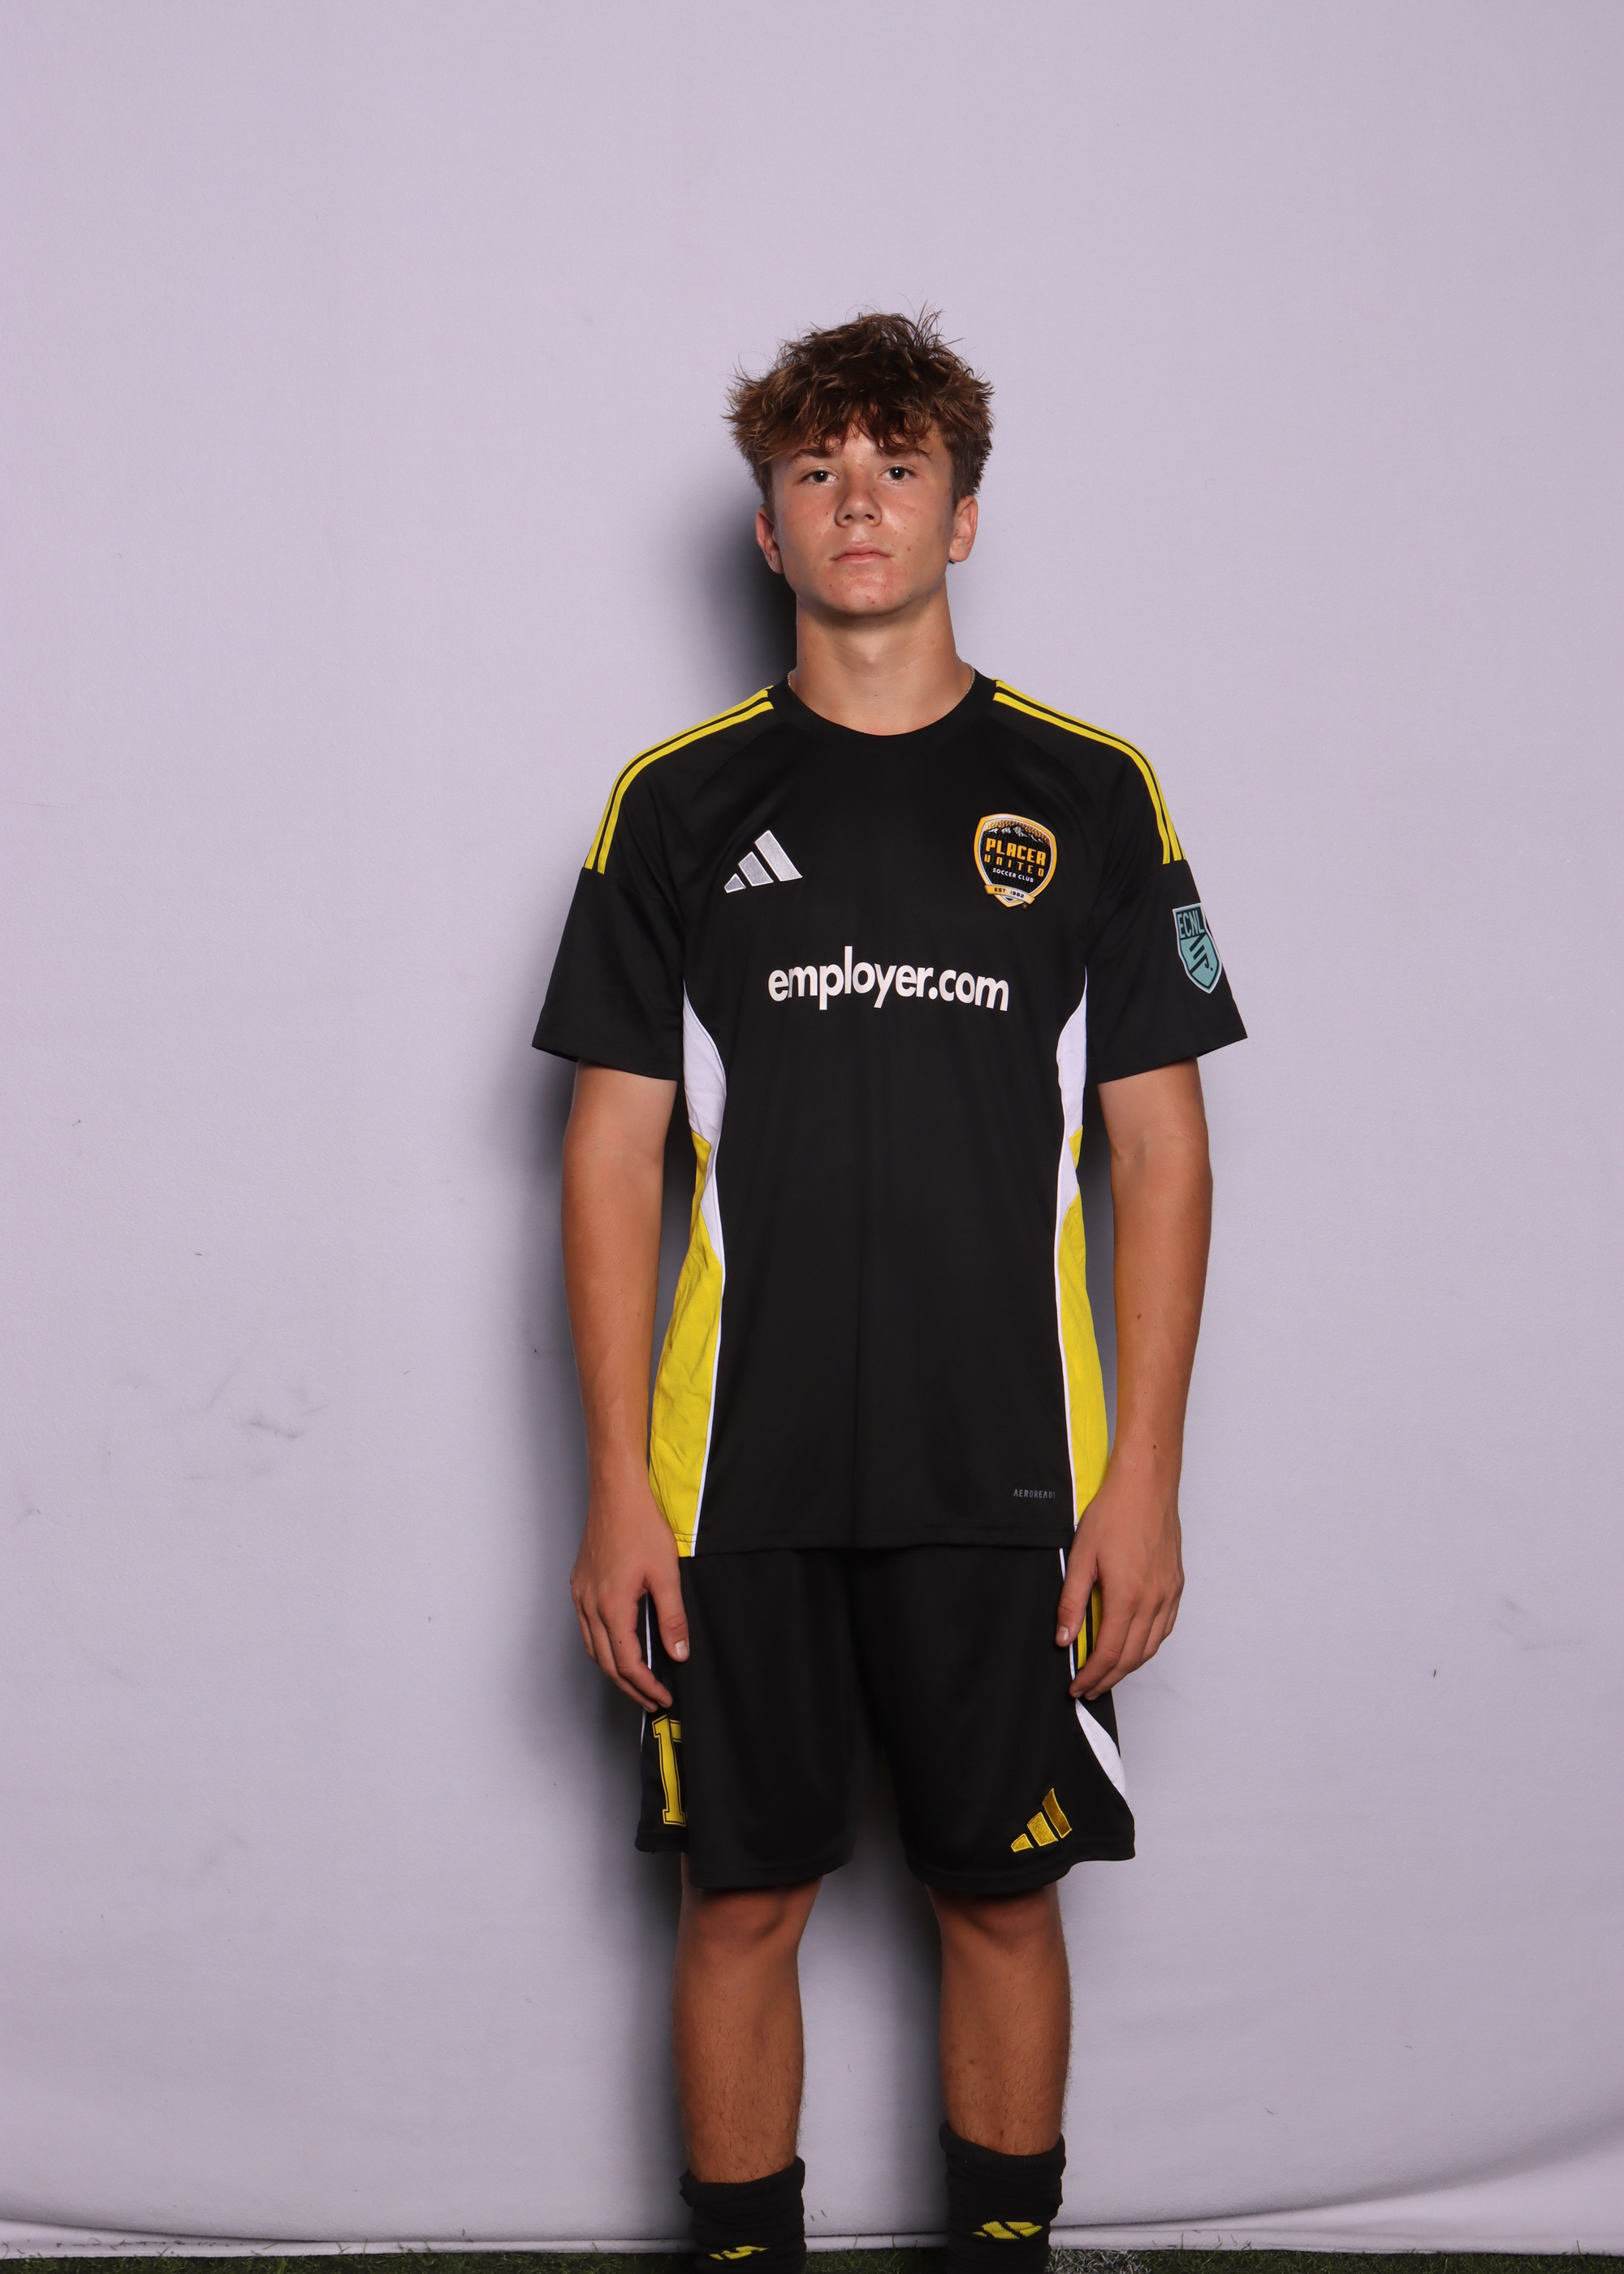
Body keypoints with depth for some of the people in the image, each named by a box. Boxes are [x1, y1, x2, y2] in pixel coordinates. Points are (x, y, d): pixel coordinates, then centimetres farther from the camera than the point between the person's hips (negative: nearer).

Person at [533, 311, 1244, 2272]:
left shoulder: (1087, 794, 4)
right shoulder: (679, 803, 4)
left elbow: (1159, 1151, 3)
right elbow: (614, 1152, 3)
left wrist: (1145, 1478, -4)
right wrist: (619, 1487, -3)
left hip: (1007, 1475, 0)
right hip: (743, 1478, 0)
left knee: (1002, 1894, 8)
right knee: (742, 1895, 7)